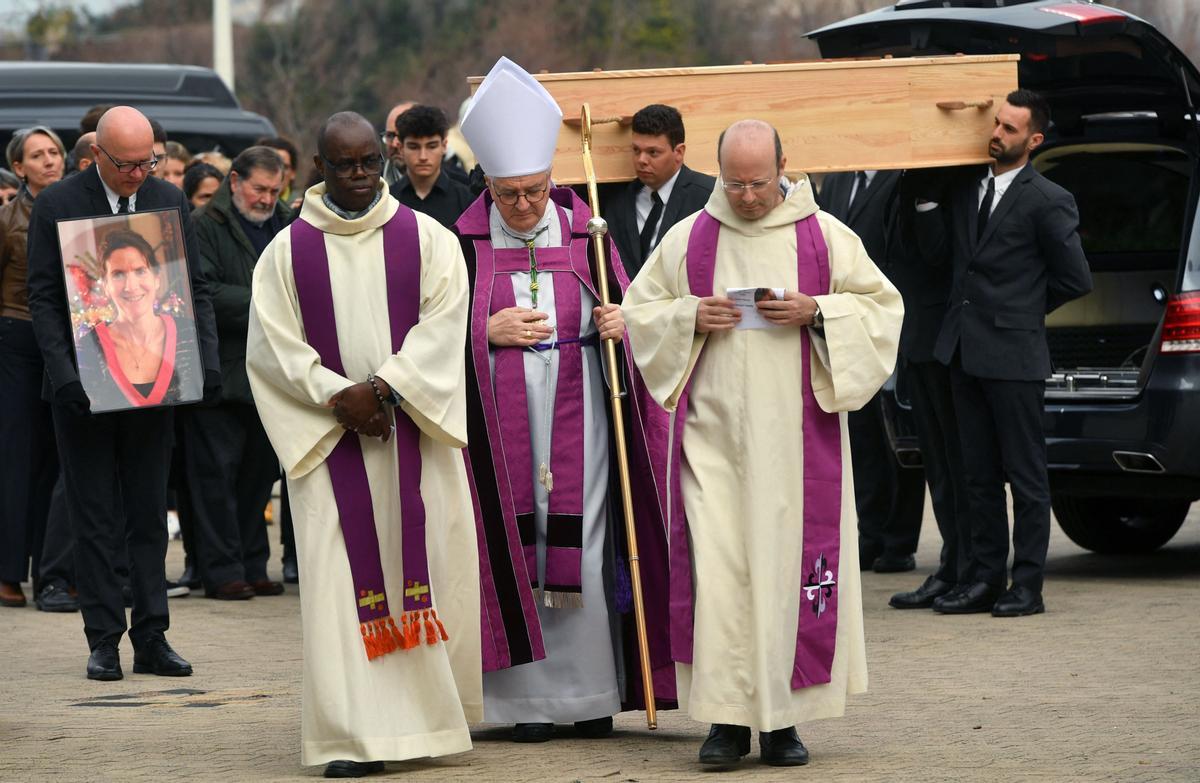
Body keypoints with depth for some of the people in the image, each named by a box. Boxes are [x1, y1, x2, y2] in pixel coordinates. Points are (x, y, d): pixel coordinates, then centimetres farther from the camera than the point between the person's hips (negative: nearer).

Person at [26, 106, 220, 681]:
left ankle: (151, 639, 10)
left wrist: (207, 360, -5)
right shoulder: (56, 206, -4)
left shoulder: (169, 201, 5)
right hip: (83, 389, -3)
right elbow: (43, 299, -5)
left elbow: (194, 289, 8)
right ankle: (104, 642, 6)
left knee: (149, 518, 6)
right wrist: (64, 374, -16)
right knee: (95, 521, 2)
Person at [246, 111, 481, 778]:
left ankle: (436, 710, 17)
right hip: (331, 440, 0)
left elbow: (442, 324, -5)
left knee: (426, 567, 2)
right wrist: (340, 397, -13)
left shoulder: (428, 239, 5)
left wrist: (383, 387, -16)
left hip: (416, 435, 1)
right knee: (345, 578, -6)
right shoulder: (287, 251, 5)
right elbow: (273, 347, -1)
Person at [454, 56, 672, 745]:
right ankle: (532, 697, 6)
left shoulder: (584, 233, 6)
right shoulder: (464, 243, 2)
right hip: (501, 427, -1)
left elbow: (627, 314, 11)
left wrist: (619, 324, -11)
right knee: (514, 553, 0)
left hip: (575, 422, 1)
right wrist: (489, 331, -13)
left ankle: (592, 694, 9)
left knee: (582, 552, 0)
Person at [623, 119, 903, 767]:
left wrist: (816, 312, -11)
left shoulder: (826, 238, 4)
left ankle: (783, 718, 8)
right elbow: (640, 309, 13)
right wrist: (689, 318, -7)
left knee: (790, 565, 0)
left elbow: (882, 305, 6)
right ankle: (726, 718, -2)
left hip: (795, 436, 0)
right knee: (716, 569, -7)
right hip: (712, 432, 0)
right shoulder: (688, 239, 7)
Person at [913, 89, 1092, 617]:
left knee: (1026, 475, 0)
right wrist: (925, 199, -5)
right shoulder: (965, 187, 11)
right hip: (965, 351, 7)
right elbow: (941, 251, 6)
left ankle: (1027, 586, 4)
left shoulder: (1046, 202, -8)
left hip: (1013, 355, -7)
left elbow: (1076, 280, -4)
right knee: (980, 474, 11)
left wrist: (1024, 310, 4)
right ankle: (985, 579, 16)